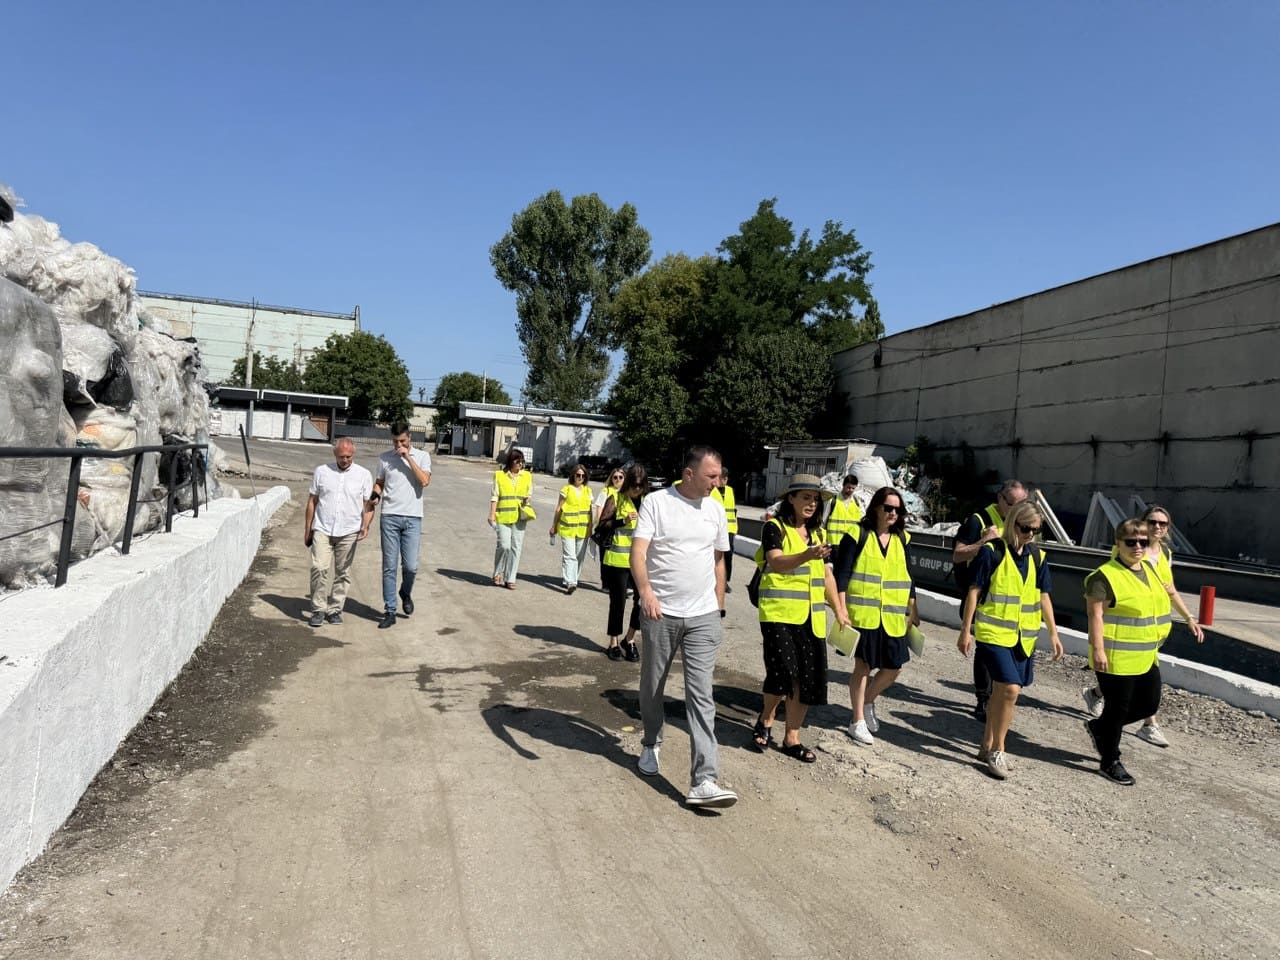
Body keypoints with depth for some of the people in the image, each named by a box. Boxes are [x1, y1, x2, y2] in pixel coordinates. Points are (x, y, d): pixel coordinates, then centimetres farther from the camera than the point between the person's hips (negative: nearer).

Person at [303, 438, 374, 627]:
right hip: (322, 530, 0)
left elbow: (368, 504, 4)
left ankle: (335, 609, 17)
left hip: (348, 533, 0)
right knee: (319, 568, -10)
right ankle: (318, 609, 0)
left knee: (342, 574, 6)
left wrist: (365, 526, -11)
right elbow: (312, 501, 10)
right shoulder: (321, 471, 5)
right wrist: (308, 529, 10)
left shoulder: (364, 475, 3)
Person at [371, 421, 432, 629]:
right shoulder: (385, 458, 9)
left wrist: (408, 457, -12)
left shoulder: (422, 456, 3)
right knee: (389, 566, 2)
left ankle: (406, 593, 28)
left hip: (412, 518, -1)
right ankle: (389, 612, 9)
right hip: (389, 517, 1)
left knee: (410, 565, -4)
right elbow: (379, 482, 18)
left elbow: (425, 481, -12)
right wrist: (376, 494, -5)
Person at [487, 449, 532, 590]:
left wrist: (527, 499, -8)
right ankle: (498, 573, 15)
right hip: (503, 516, -3)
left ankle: (510, 579, 10)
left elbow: (530, 494, 15)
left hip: (520, 516, 3)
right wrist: (492, 514, -6)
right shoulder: (499, 475, 2)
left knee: (516, 547, 2)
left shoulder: (527, 476, 9)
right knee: (504, 545, -10)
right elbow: (495, 496, 1)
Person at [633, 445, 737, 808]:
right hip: (660, 613, -2)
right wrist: (645, 590, -32)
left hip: (703, 616, 2)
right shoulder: (656, 502, -6)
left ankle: (704, 781, -7)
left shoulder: (716, 509, 8)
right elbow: (638, 551, -16)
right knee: (652, 686, 15)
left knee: (701, 696, -5)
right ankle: (651, 744, 42)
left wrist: (719, 607, 15)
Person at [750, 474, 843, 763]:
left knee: (809, 678, 4)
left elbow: (826, 574, 21)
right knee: (783, 671, -15)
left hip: (812, 617, 6)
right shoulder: (774, 527, -5)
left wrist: (839, 611, 19)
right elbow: (776, 563, -21)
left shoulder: (818, 533, 15)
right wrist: (807, 556, -39)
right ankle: (766, 720, 13)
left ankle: (792, 738, 18)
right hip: (779, 612, -6)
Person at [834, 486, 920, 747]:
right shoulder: (858, 535, -5)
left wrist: (913, 610, 17)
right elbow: (842, 573, -7)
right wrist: (841, 608, -14)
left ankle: (868, 702, 34)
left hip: (893, 616, 5)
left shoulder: (902, 539, 10)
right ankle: (858, 722, 15)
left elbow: (907, 576, 17)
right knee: (863, 666, 1)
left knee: (894, 667, 7)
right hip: (863, 614, -5)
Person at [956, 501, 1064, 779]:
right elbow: (974, 591, -6)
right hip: (994, 633, -5)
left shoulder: (1037, 556, 8)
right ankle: (997, 750, 0)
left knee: (1001, 692, 13)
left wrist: (1053, 633, 9)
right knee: (1010, 689, -16)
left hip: (1024, 637, 6)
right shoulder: (992, 551, -8)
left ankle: (988, 746, 28)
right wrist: (966, 630, -8)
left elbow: (1043, 597, 13)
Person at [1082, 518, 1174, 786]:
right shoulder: (1105, 576, -16)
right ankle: (1110, 762, 22)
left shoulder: (1148, 569, 10)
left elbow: (1157, 604, 21)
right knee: (1118, 708, 4)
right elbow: (1096, 615, -19)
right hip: (1116, 659, -8)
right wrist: (1098, 650, -24)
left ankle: (1098, 727, 35)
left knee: (1149, 705, 15)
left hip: (1146, 658, 8)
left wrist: (1154, 646, 23)